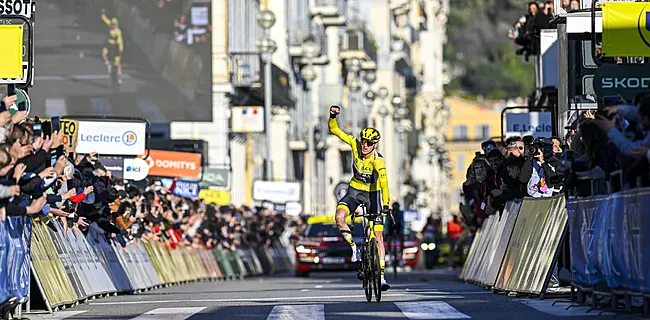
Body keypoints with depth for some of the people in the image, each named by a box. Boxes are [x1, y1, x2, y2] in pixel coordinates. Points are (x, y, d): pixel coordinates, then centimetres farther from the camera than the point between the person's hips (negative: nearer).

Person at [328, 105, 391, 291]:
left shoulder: (378, 160, -29)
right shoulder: (355, 144, -16)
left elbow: (384, 183, -39)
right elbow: (334, 130, -12)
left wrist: (386, 205, -50)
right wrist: (333, 116, -32)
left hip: (373, 193, -3)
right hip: (355, 190, 3)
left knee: (378, 235, -6)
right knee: (339, 217, -26)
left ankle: (381, 275, -3)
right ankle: (355, 249, -5)